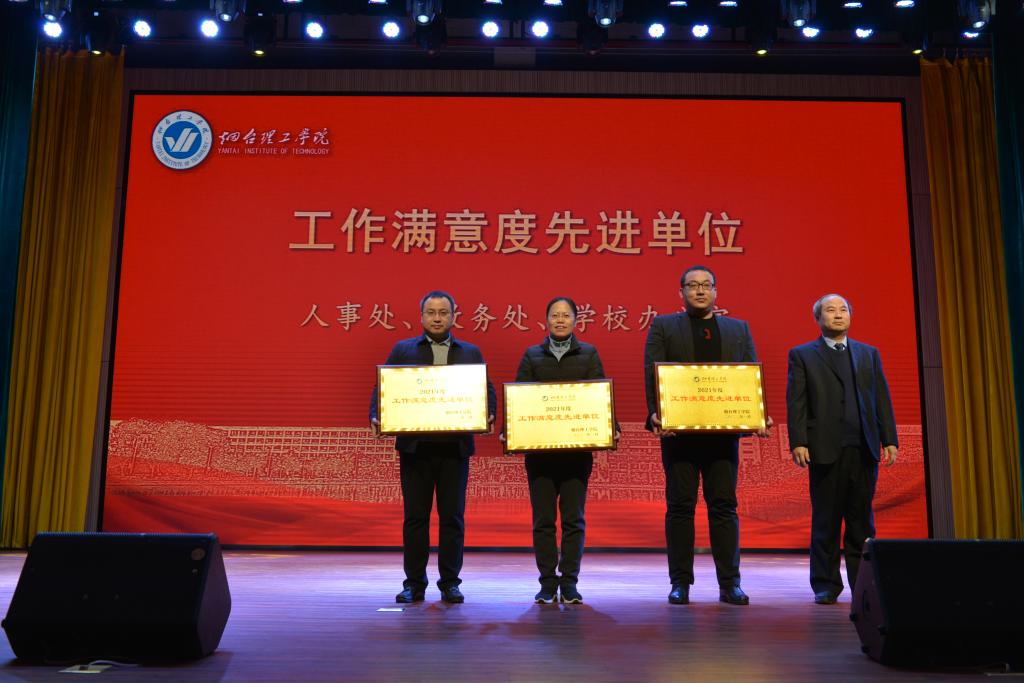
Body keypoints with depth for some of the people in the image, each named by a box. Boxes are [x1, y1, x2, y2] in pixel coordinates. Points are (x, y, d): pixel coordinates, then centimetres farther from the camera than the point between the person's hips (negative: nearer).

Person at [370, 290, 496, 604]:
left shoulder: (471, 353, 11)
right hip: (415, 446, 0)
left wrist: (488, 414, -14)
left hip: (455, 446, 1)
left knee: (452, 517, 5)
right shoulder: (402, 350, 8)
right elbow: (383, 387, 3)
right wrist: (376, 417, -15)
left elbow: (487, 391, 6)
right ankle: (414, 584, 15)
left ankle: (450, 583, 15)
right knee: (415, 516, 5)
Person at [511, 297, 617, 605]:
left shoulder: (588, 354, 9)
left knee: (574, 518, 2)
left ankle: (569, 583, 11)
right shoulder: (532, 356, 10)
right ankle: (547, 583, 12)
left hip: (577, 447, -1)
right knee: (543, 518, 4)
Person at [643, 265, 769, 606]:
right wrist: (655, 414, -18)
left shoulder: (739, 329, 16)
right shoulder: (662, 326, 8)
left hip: (724, 431, 2)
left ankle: (730, 584, 10)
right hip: (679, 431, -2)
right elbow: (652, 374, -3)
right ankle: (680, 583, 11)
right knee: (680, 506, 3)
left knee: (724, 506, 4)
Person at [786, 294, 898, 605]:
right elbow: (795, 403, -1)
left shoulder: (869, 354, 16)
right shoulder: (802, 355, 6)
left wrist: (889, 439, 3)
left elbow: (882, 399, 12)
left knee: (862, 520, 7)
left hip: (864, 448, 3)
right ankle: (826, 584, 10)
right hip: (825, 449, -3)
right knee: (825, 520, 2)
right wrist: (798, 442, -11)